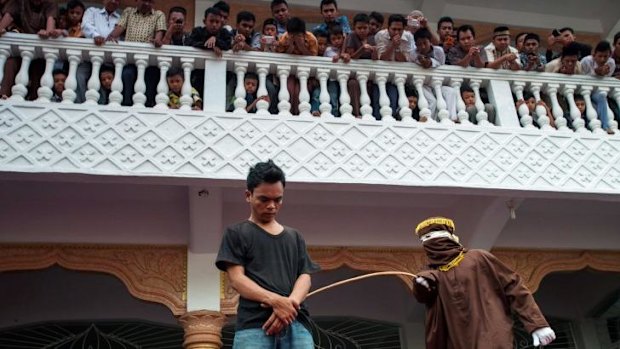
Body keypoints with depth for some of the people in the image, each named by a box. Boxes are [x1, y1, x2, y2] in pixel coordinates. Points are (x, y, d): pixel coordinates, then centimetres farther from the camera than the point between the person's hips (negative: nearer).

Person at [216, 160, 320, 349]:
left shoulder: (294, 237, 26)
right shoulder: (236, 233, 14)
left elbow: (304, 275, 15)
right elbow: (236, 279, 2)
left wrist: (291, 302, -9)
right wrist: (275, 301, -15)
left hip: (296, 324, 4)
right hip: (254, 325, -3)